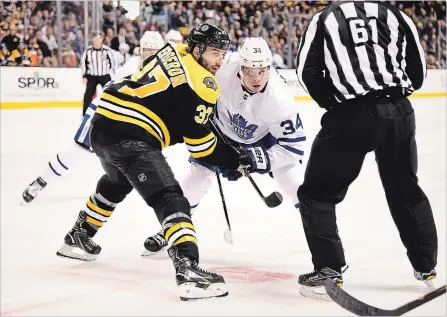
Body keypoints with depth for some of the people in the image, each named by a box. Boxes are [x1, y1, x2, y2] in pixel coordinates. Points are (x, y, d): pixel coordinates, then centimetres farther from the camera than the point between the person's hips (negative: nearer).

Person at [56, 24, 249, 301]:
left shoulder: (173, 50, 17)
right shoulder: (202, 85, -6)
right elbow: (201, 146, -6)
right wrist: (236, 160, 5)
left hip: (103, 122, 9)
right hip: (130, 136, -9)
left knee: (117, 182, 37)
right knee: (170, 199, -15)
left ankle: (78, 236, 52)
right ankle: (187, 269, -32)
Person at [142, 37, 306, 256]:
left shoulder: (280, 98, -38)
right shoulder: (223, 75, -34)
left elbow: (293, 144, -34)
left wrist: (254, 161, -41)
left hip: (264, 136, -1)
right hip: (223, 130, 2)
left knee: (290, 174, -17)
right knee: (198, 174, -3)